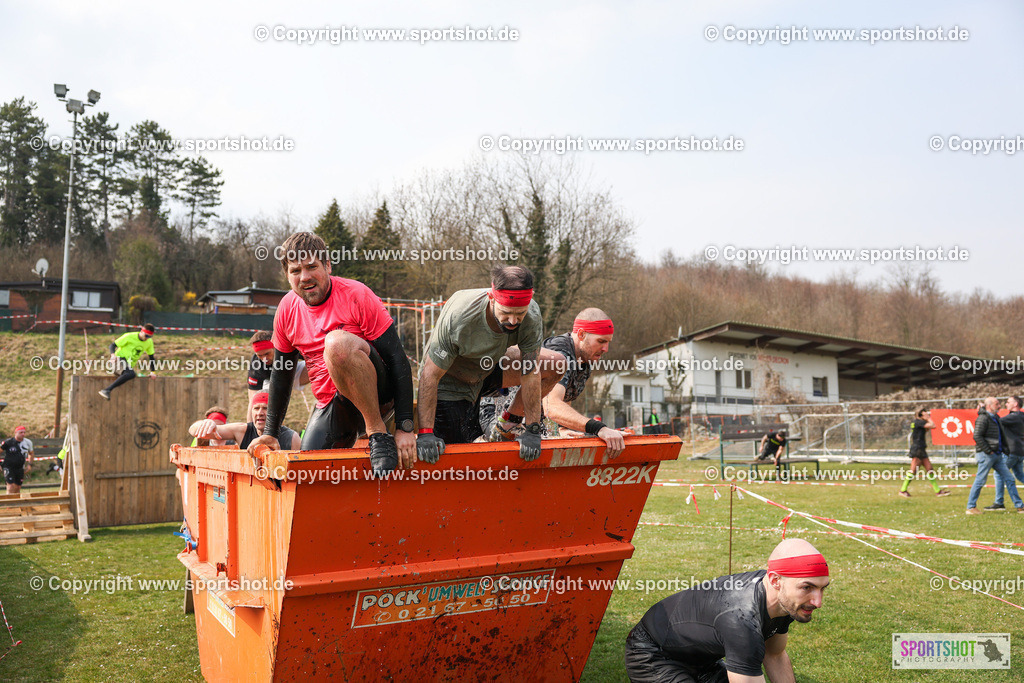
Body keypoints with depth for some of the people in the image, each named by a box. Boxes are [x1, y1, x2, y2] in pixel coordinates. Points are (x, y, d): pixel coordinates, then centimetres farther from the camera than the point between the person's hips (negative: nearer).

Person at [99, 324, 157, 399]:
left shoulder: (149, 342, 6)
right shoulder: (129, 336, -9)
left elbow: (151, 357, 16)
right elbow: (113, 345, -6)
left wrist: (152, 372, 10)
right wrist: (113, 355, -27)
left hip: (129, 364, 8)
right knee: (131, 374, -35)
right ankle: (107, 390, -43)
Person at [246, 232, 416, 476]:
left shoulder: (356, 295, -13)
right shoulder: (287, 309, 3)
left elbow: (397, 359, -17)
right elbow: (281, 372, 16)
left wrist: (405, 428, -24)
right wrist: (270, 433, 17)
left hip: (377, 392, -6)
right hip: (330, 405, 6)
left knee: (338, 341, -32)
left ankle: (378, 433, -22)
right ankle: (350, 433, 28)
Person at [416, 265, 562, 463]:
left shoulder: (532, 316, -28)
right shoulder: (458, 318, -39)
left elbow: (530, 373, -21)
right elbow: (430, 375, -30)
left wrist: (532, 430, -20)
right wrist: (425, 433, -33)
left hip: (488, 368, 5)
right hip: (449, 380, -4)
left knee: (555, 364, -9)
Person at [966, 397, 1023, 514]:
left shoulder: (995, 418, 16)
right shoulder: (983, 418, -12)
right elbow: (977, 436, -20)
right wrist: (988, 451, -19)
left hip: (997, 455, 9)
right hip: (986, 455, -9)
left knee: (1009, 479, 8)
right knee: (980, 480, -5)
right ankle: (971, 507, 2)